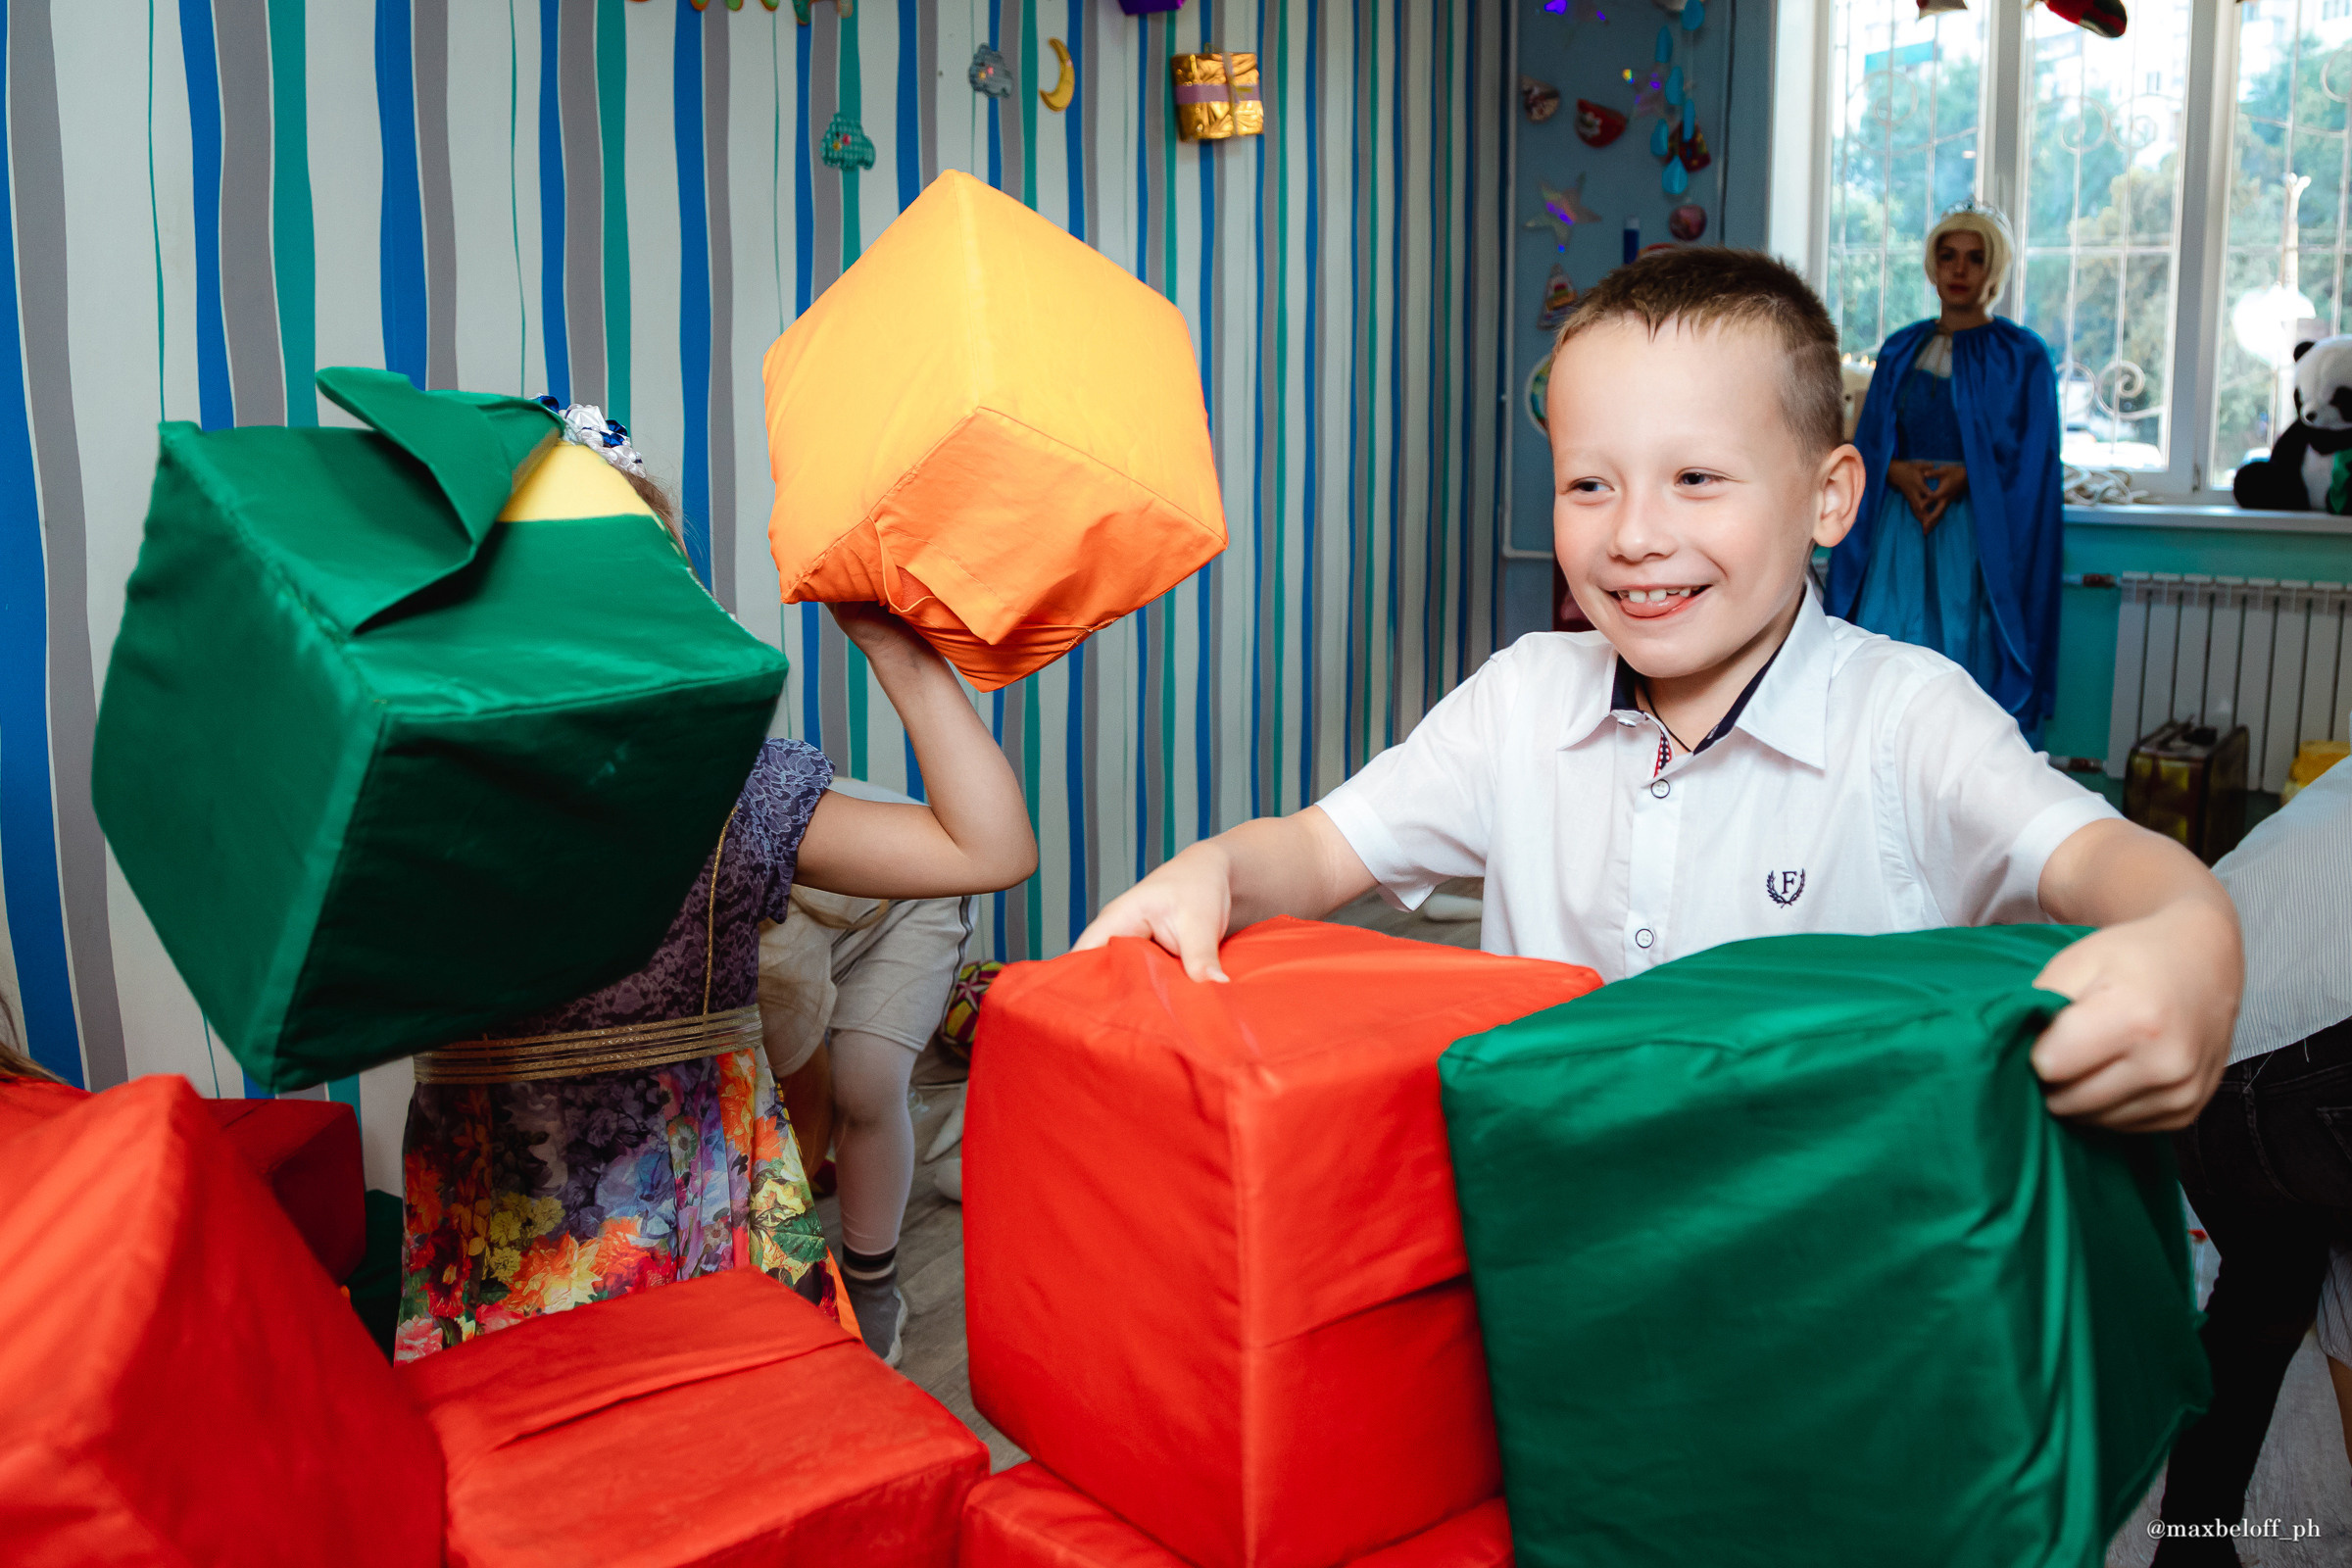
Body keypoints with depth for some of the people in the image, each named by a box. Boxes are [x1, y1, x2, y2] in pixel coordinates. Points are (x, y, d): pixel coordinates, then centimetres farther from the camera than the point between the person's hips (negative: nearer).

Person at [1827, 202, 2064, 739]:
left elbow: (2030, 464, -1)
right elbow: (1868, 444, 12)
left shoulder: (2022, 356, 3)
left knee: (1965, 657, -8)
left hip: (1976, 536, -3)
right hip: (1898, 531, 3)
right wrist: (1897, 472, -9)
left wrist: (1965, 479, -16)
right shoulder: (1901, 351, 13)